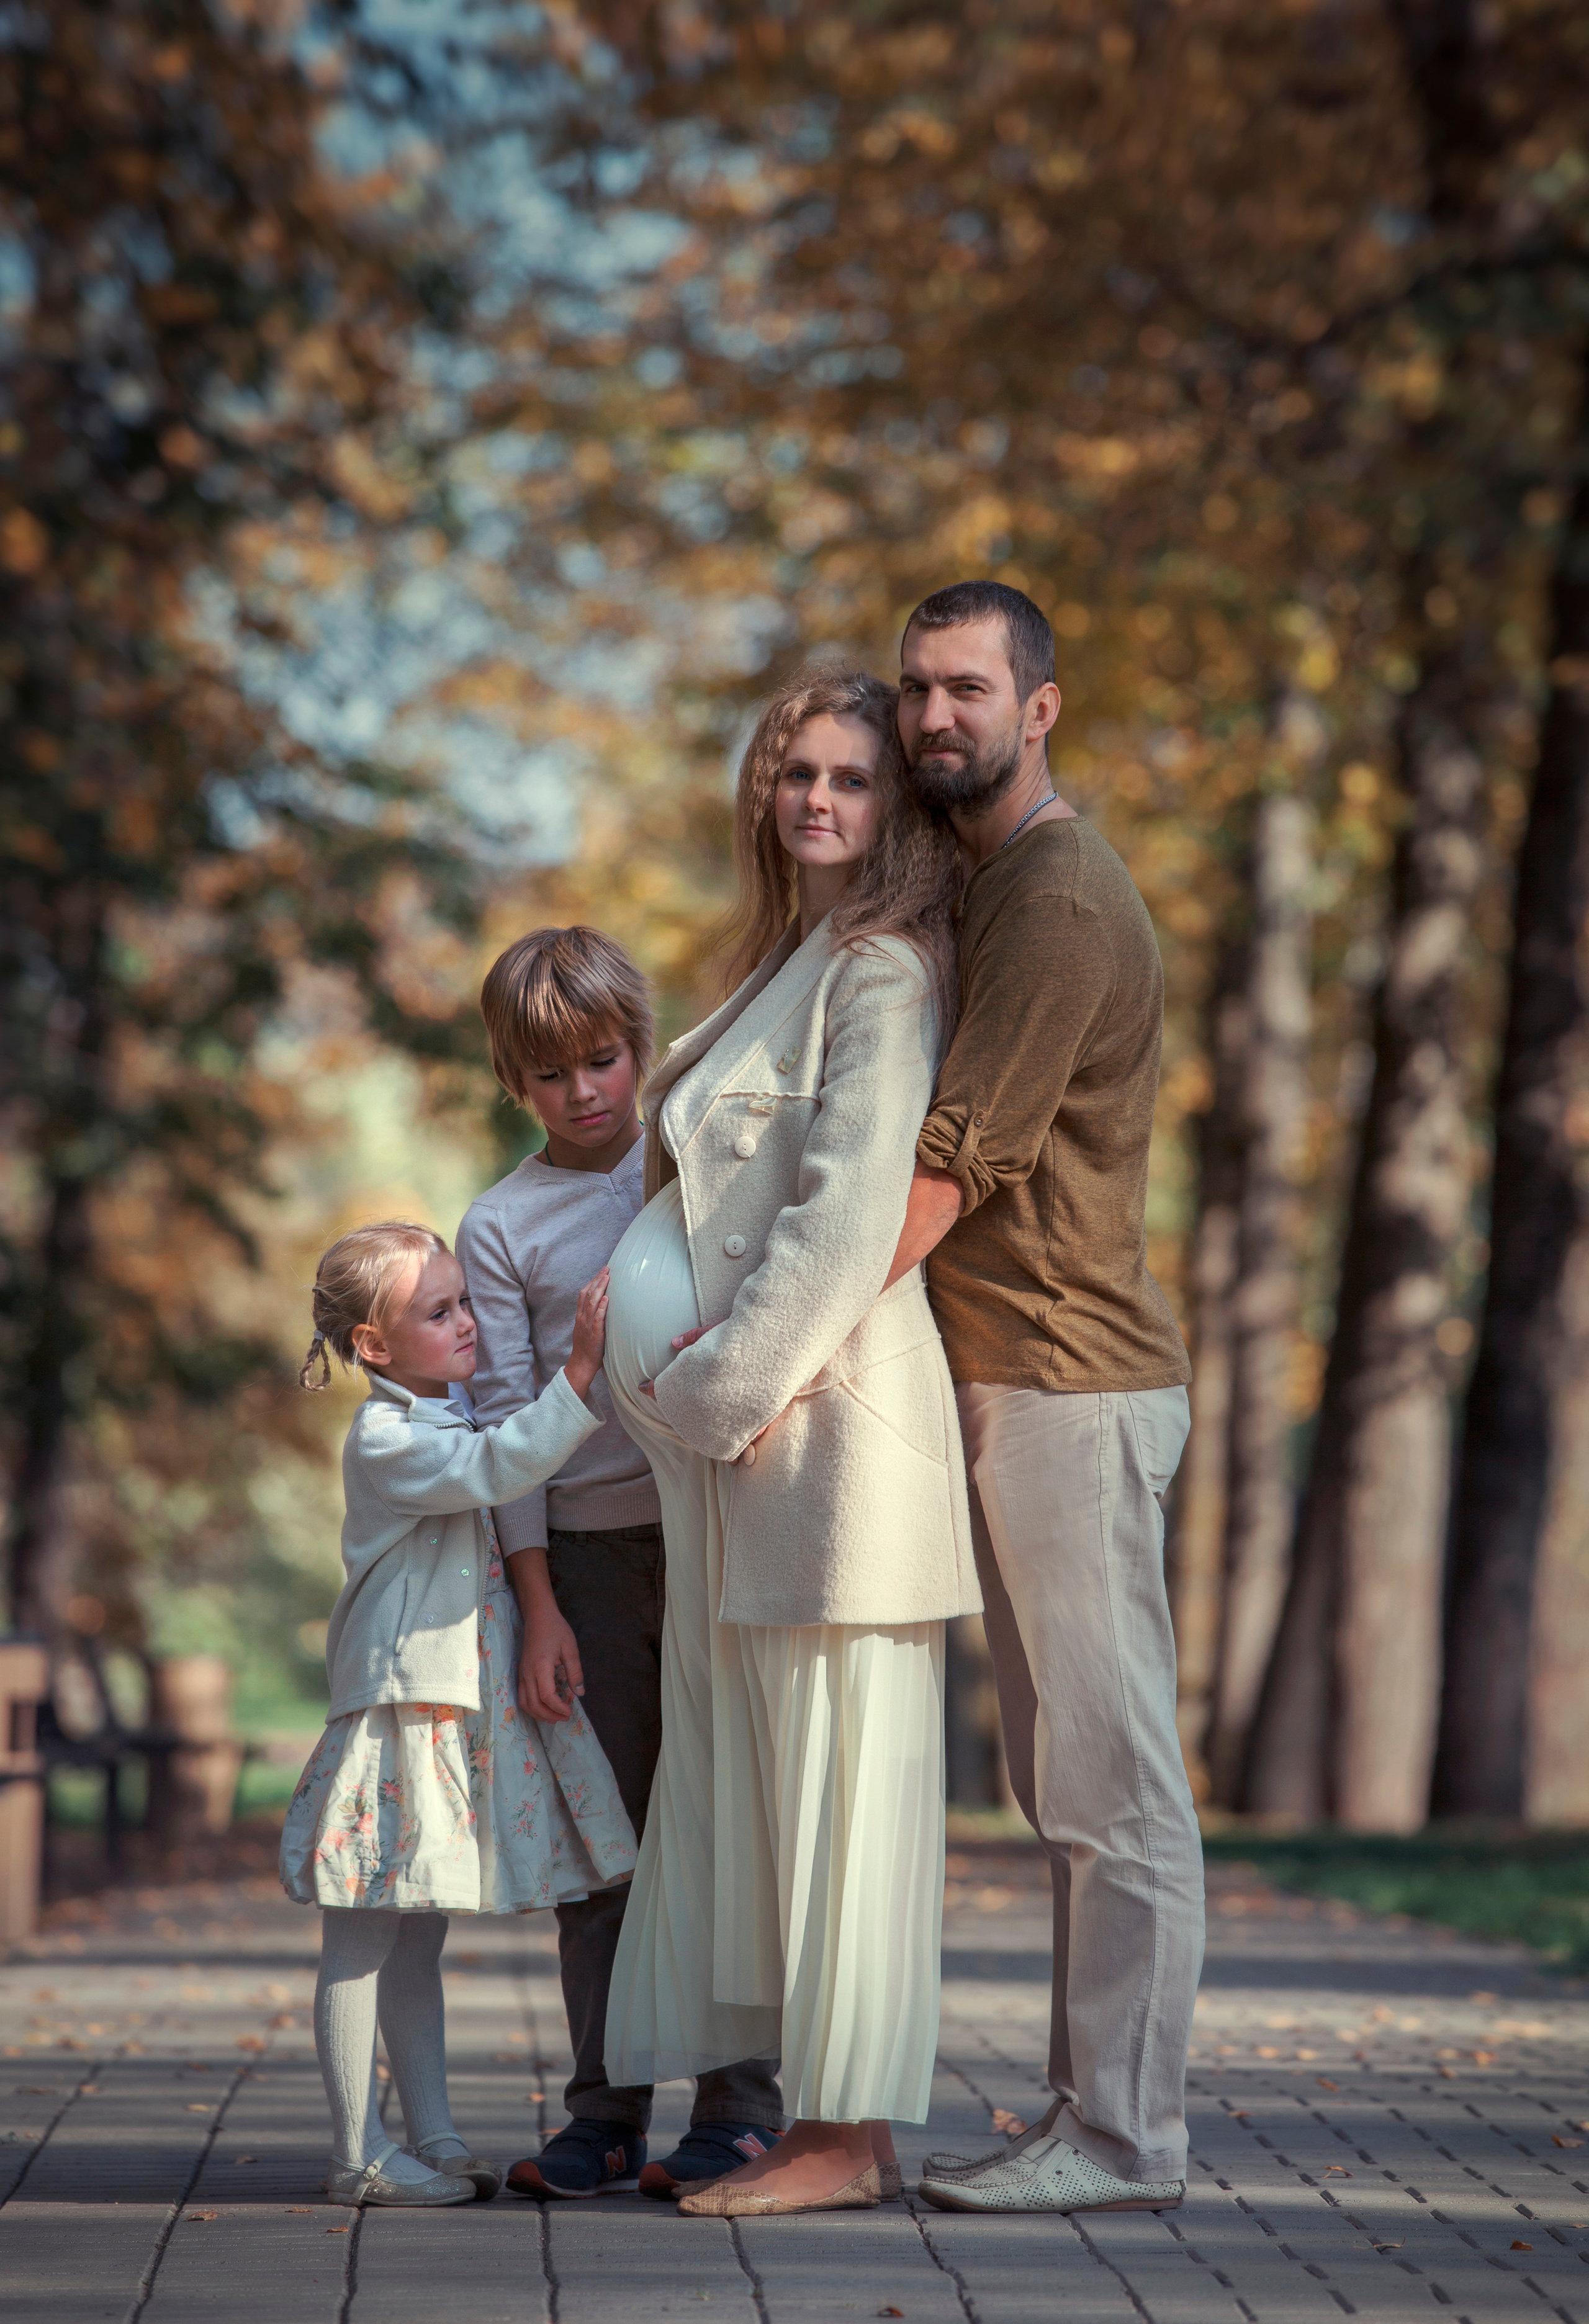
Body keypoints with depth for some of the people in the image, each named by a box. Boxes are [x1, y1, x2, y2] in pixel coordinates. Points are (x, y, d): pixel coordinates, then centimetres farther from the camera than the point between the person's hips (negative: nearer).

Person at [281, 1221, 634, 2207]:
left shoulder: (459, 1421, 15)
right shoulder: (385, 1440, -14)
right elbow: (497, 1468, -29)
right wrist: (581, 1370, -34)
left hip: (464, 1713, 9)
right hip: (396, 1709, -9)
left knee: (419, 1937, 15)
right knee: (366, 1937, -3)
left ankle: (434, 2138, 19)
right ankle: (359, 2155, 0)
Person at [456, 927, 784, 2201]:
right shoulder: (502, 1227, 4)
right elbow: (507, 1420, 0)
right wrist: (537, 1606, -6)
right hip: (590, 1553, 0)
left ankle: (741, 2104, 3)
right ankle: (607, 2113, 9)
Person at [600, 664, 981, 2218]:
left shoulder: (885, 972, -9)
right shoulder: (782, 968, 21)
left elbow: (852, 1216, -16)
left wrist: (726, 1386, -13)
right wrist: (666, 1350, 8)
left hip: (833, 1417, -10)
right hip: (734, 1434, 10)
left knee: (839, 1773, -6)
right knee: (758, 1777, 9)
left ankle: (848, 2135, -2)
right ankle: (826, 2121, 14)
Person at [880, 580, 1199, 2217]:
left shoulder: (1061, 902, -14)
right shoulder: (986, 891, 19)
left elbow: (939, 1177, -18)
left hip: (1071, 1387, -10)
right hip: (1012, 1391, 11)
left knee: (1112, 1781, -6)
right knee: (1068, 1786, 12)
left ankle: (1125, 2140, -3)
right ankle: (1092, 2119, 17)